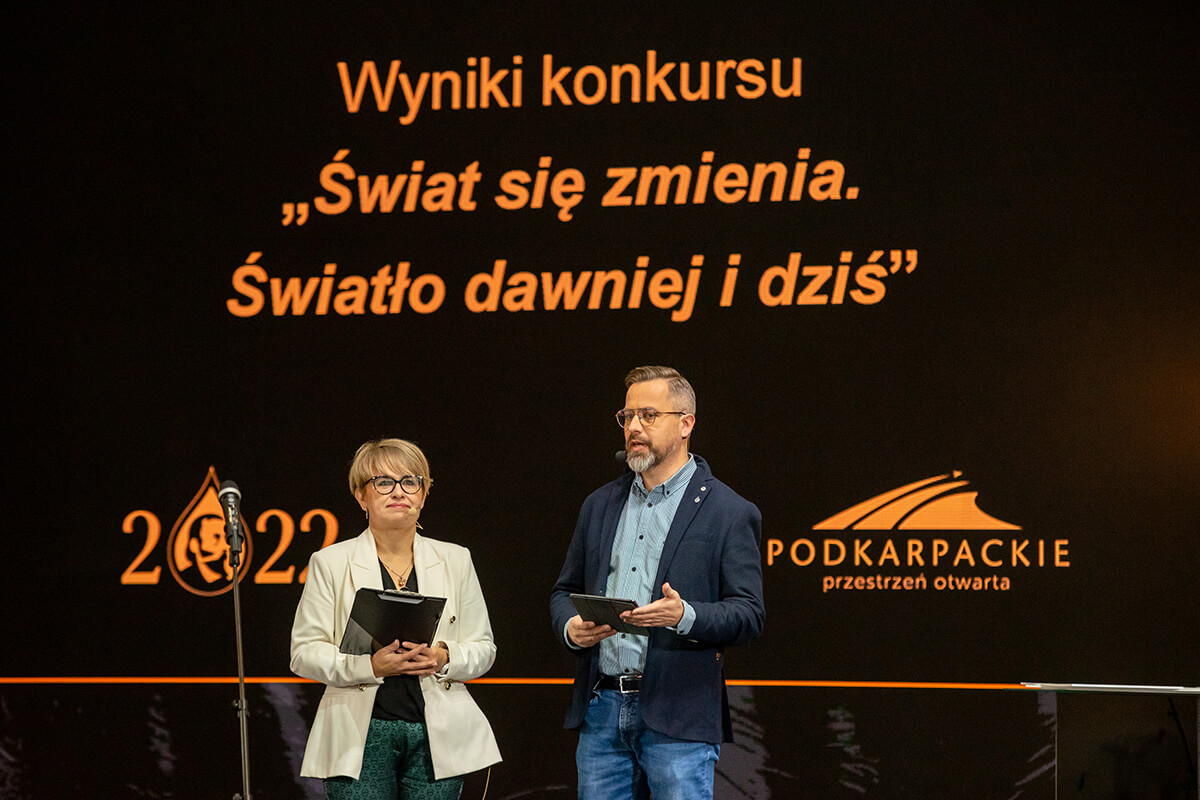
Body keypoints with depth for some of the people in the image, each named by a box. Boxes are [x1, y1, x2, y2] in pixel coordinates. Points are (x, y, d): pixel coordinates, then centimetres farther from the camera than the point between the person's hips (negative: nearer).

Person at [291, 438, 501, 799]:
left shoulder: (455, 561, 12)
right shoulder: (330, 563, 5)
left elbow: (483, 648, 13)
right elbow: (305, 653, 0)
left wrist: (444, 658, -9)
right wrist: (370, 665, -16)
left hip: (438, 737, 2)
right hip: (362, 738, -2)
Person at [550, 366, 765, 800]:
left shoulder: (729, 512, 0)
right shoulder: (600, 505, 17)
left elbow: (748, 614, -4)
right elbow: (565, 589, 21)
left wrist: (684, 616, -22)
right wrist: (570, 627, -2)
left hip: (677, 716, -5)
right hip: (602, 709, 5)